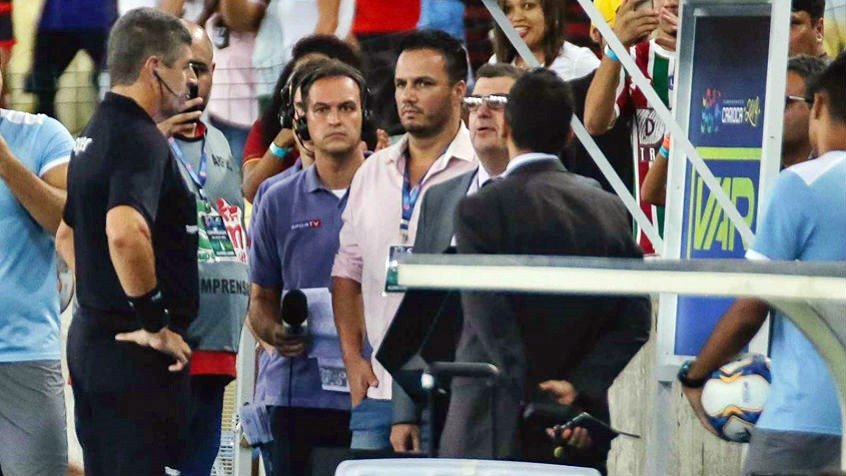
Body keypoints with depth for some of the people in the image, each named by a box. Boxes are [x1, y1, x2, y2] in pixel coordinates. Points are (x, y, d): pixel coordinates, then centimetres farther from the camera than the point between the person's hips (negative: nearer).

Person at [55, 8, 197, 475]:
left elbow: (66, 233, 29)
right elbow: (124, 233, -33)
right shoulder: (140, 140, -16)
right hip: (136, 351, -10)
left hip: (90, 337, 10)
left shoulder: (93, 136, 15)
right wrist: (154, 323, -23)